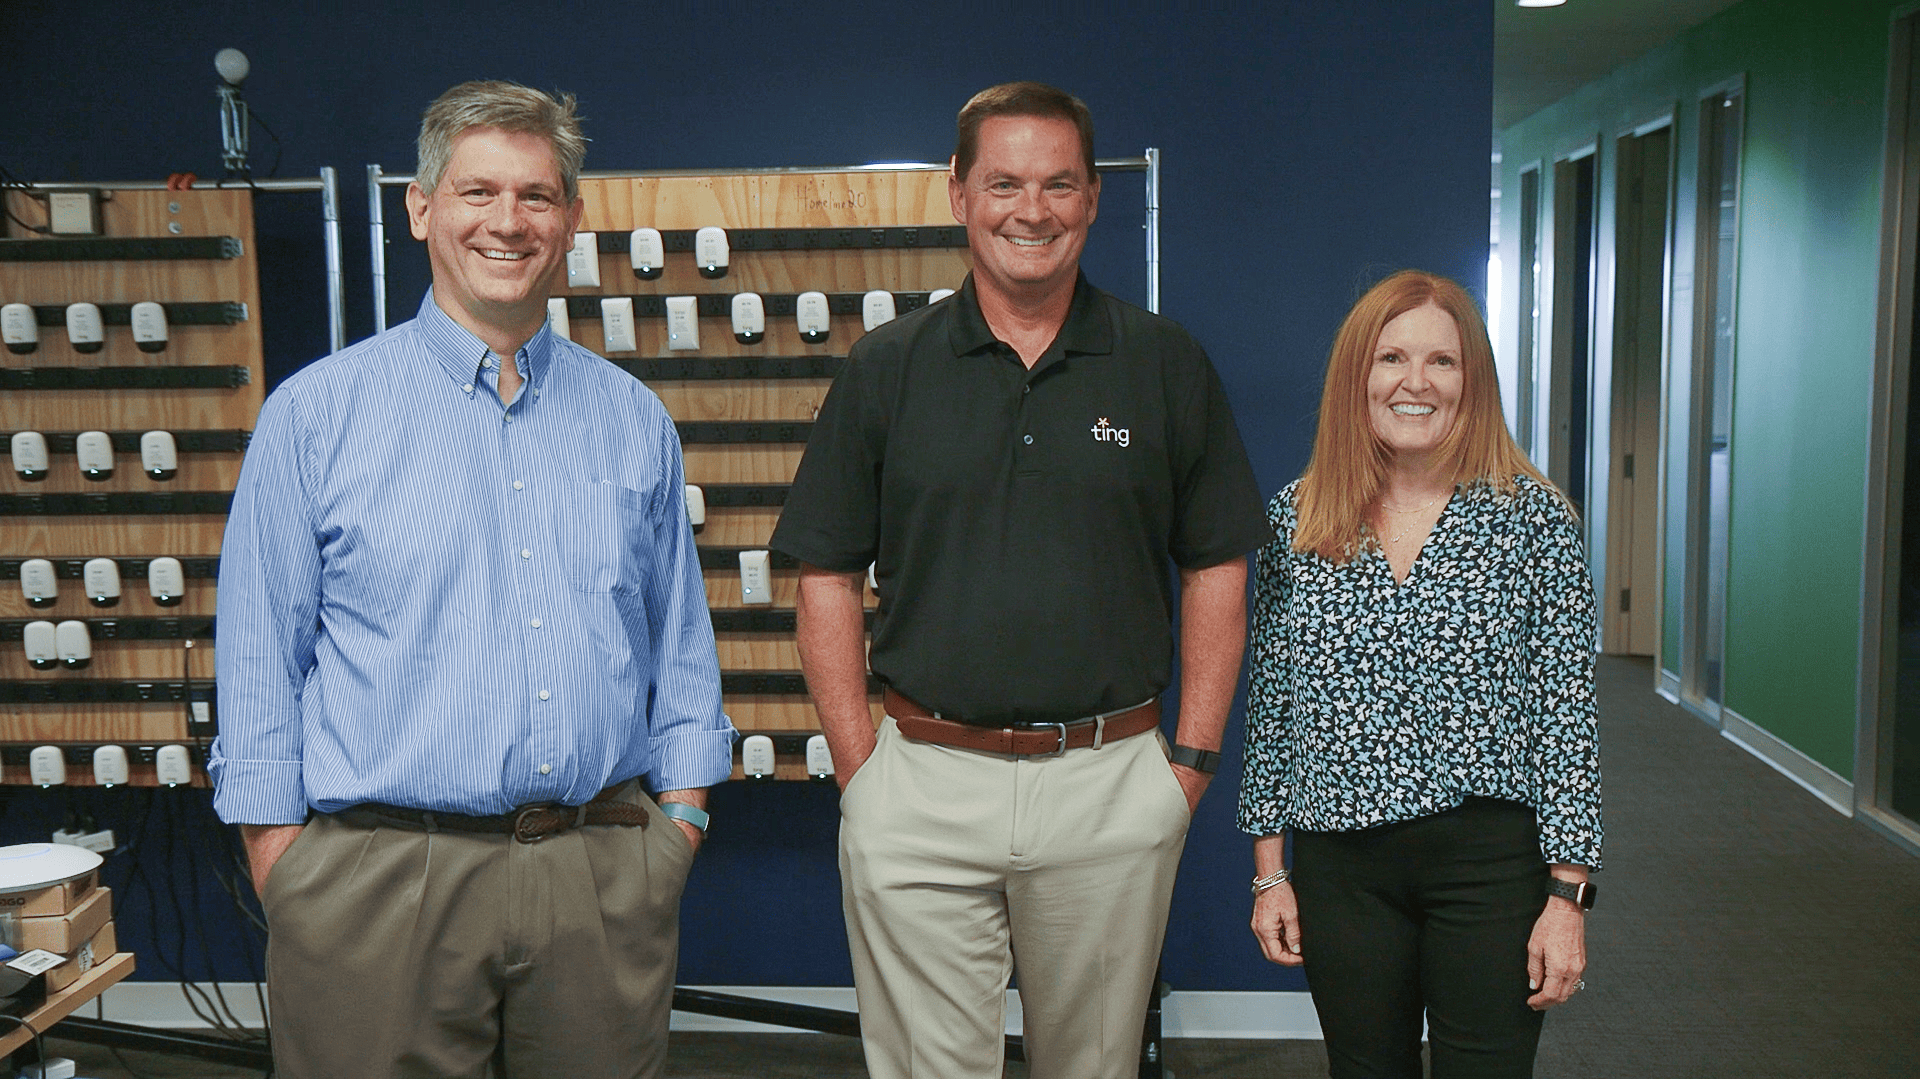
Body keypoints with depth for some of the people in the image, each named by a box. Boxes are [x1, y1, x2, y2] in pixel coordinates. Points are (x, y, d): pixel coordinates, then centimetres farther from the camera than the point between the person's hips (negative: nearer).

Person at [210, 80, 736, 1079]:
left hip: (606, 879, 3)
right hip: (380, 881, -2)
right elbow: (262, 653, 1)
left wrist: (680, 808, 8)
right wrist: (278, 850, -3)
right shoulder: (316, 413, 2)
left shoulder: (632, 419, 10)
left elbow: (679, 635, 14)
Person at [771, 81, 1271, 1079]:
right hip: (922, 785, 0)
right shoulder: (886, 368, 2)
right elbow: (827, 579, 3)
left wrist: (1191, 760, -1)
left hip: (1112, 783, 1)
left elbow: (1216, 571, 6)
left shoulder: (1165, 365, 3)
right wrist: (860, 768, -4)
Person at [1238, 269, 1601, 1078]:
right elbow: (1270, 704, 7)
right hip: (1339, 867, 2)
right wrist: (1269, 868, 6)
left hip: (1490, 861, -2)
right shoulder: (1295, 518, 2)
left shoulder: (1531, 516, -4)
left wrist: (1568, 893, -7)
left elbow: (1566, 713, -4)